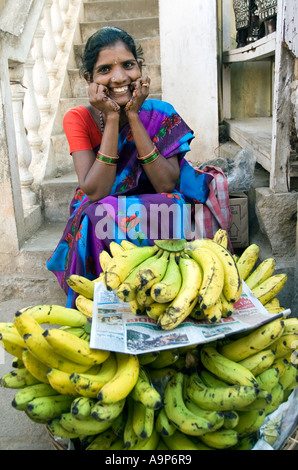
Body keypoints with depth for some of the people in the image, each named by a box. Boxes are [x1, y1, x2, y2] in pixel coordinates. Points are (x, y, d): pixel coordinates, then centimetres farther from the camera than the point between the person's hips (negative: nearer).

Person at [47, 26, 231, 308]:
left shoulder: (161, 114, -8)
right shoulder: (78, 120, -10)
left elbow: (167, 186, -20)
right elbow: (94, 193, -22)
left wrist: (133, 116, -22)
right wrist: (111, 118, -24)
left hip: (153, 213, 1)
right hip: (99, 221, 0)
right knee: (98, 216, -34)